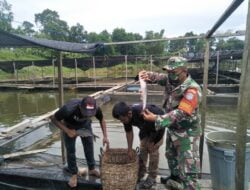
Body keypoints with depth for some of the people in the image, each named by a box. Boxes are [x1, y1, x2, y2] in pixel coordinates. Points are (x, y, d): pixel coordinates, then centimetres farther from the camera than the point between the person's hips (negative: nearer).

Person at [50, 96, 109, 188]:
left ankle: (91, 169, 24)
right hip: (69, 125, -2)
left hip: (85, 124, 2)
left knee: (89, 146, 4)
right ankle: (74, 173, 19)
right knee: (70, 149, 0)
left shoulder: (96, 109, -34)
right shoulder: (69, 109, -43)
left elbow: (101, 119, -11)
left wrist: (105, 136, -19)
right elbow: (54, 119, -24)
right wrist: (67, 131, -30)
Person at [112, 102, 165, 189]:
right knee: (142, 149, 9)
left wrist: (152, 144, -17)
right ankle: (141, 172, 25)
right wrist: (129, 149, -1)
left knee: (153, 151, -5)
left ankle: (152, 177, 9)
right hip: (145, 126, 6)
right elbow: (129, 132, -8)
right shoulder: (126, 116, -24)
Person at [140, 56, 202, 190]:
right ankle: (175, 178, 52)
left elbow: (180, 114, -34)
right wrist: (147, 75, -33)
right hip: (172, 129, 9)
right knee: (171, 155, 27)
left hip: (186, 133, -8)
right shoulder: (171, 80, -4)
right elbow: (158, 77, -8)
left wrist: (157, 119, -41)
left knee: (188, 167, 1)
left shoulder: (192, 90, -28)